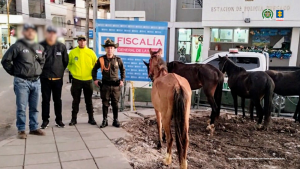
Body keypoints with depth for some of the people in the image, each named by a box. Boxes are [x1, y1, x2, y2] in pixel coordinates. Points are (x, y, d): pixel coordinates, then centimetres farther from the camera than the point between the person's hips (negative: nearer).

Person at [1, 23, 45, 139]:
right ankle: (21, 130, 9)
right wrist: (14, 72, -2)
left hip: (36, 82, 5)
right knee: (21, 108, -1)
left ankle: (34, 128, 21)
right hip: (22, 82, -5)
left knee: (34, 108, 11)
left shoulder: (40, 48, 11)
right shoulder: (17, 46, -6)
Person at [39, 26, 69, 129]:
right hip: (45, 78, -1)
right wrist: (41, 71, 4)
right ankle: (45, 120, 18)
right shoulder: (40, 46, -4)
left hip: (58, 78, 1)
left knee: (58, 100, 10)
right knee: (45, 100, 7)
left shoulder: (61, 47, 1)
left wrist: (61, 71, 8)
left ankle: (59, 120, 20)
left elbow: (66, 61, 9)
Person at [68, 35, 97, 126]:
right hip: (76, 80, 0)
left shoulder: (91, 52, 1)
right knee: (76, 100, 7)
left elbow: (95, 64, 9)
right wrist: (73, 72, 2)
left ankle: (91, 118, 18)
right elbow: (68, 64, 12)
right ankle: (74, 119, 17)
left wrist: (91, 73, 2)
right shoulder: (72, 52, 1)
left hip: (88, 80, 0)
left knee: (89, 101, 9)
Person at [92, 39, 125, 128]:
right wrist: (95, 79, 5)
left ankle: (116, 120, 19)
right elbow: (94, 69, 13)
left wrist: (122, 80, 7)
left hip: (116, 85, 0)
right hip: (105, 85, 0)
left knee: (115, 104, 8)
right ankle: (105, 120, 17)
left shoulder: (118, 59, 1)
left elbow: (123, 70, 16)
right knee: (105, 103, 6)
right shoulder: (101, 59, 0)